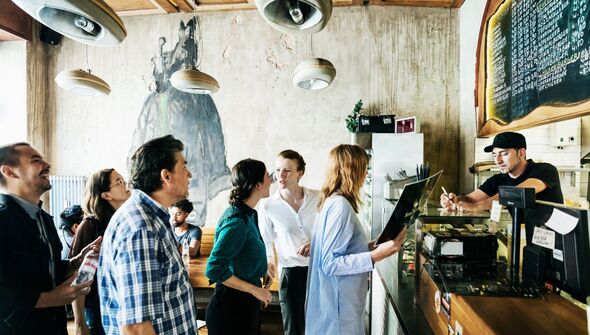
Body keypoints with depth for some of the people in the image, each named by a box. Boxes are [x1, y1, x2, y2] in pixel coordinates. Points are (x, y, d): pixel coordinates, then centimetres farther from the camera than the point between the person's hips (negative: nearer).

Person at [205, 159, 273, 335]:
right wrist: (255, 290, -20)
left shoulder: (249, 213, 4)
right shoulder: (237, 221, -25)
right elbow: (214, 269, -26)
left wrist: (263, 272, 3)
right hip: (232, 307, -9)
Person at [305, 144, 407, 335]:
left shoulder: (333, 201, 7)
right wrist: (376, 255, -26)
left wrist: (370, 246, 8)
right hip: (338, 307, -9)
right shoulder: (340, 205, -22)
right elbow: (330, 264, -24)